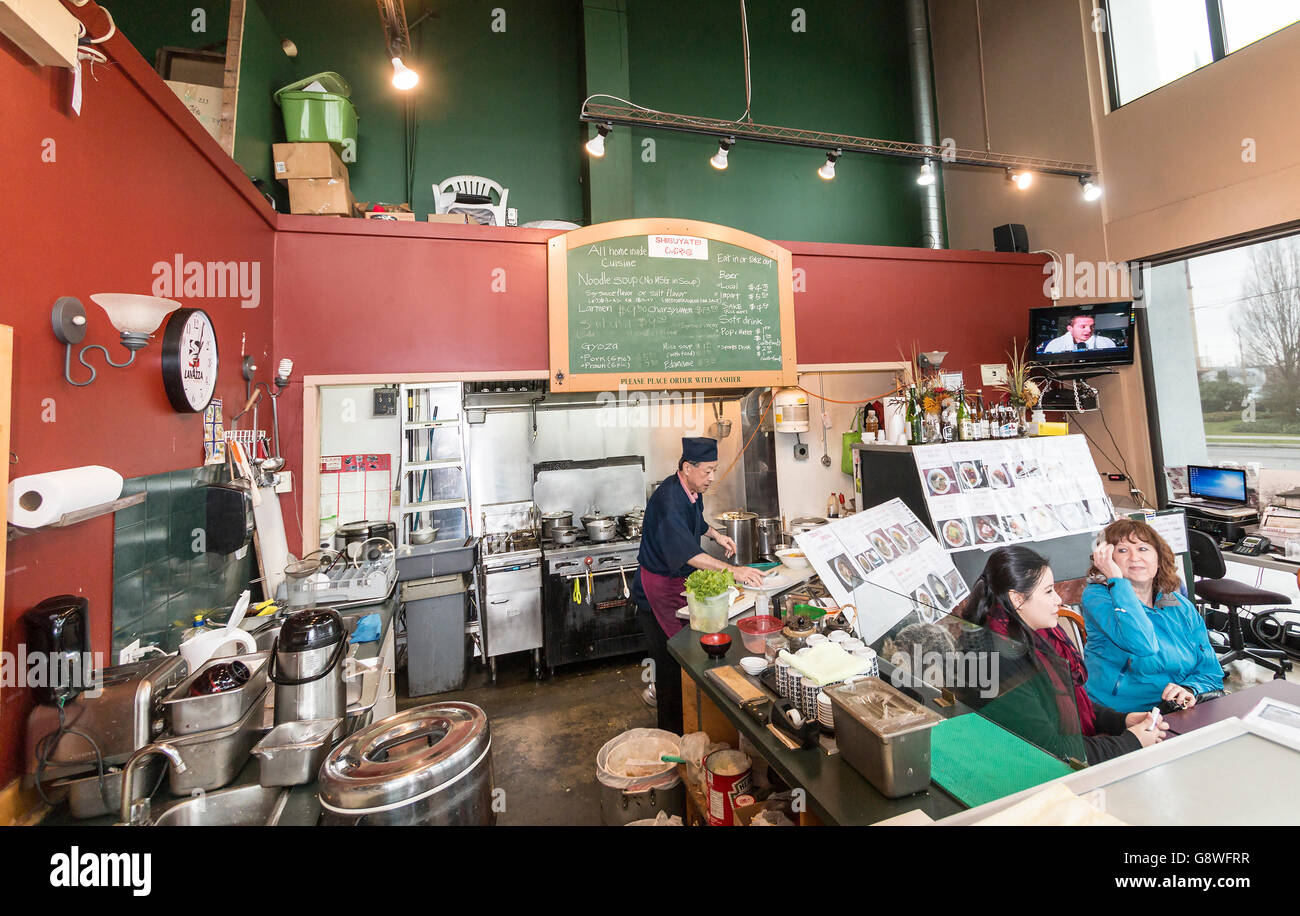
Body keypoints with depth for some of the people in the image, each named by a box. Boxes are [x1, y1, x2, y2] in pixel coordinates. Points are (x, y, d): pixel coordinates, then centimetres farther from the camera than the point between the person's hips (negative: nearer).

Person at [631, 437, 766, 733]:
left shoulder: (692, 490, 1)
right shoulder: (668, 499, -29)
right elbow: (687, 552, -38)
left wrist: (716, 535, 6)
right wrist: (733, 570, -43)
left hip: (681, 584, 9)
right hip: (658, 590, -9)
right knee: (670, 662, 1)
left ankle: (685, 723, 36)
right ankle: (672, 731, 19)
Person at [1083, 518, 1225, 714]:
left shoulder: (1182, 607, 11)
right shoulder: (1096, 596, -9)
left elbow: (1210, 671, 12)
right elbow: (1142, 644, -25)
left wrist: (1190, 689, -11)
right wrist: (1116, 579, -21)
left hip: (1182, 714, 4)